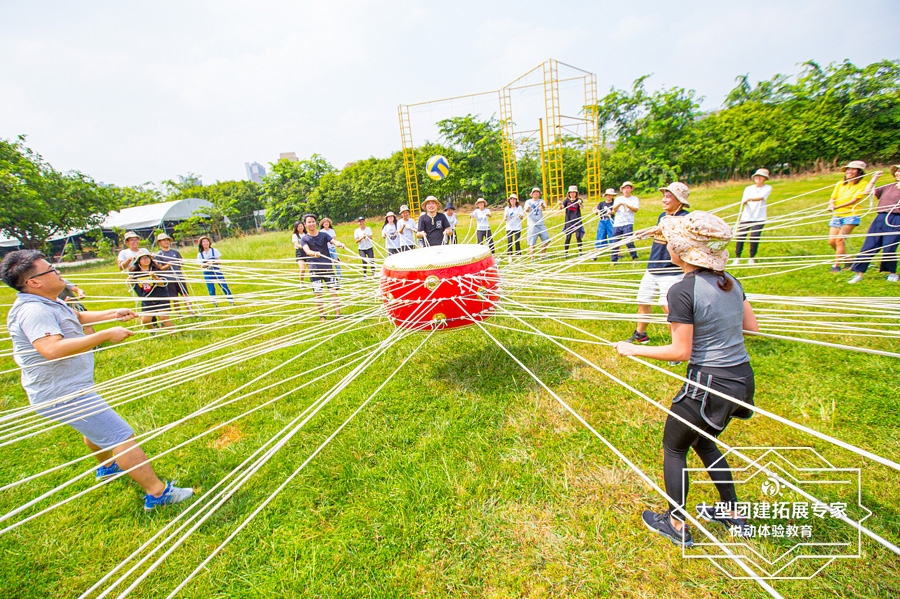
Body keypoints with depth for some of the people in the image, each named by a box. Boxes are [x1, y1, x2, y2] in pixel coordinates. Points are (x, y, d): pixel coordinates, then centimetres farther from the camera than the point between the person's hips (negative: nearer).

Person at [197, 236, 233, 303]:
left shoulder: (214, 251, 3)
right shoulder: (200, 254, 4)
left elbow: (219, 260, 0)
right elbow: (201, 266, 1)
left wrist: (213, 262, -21)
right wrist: (207, 263, -19)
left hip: (217, 271, 0)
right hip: (207, 274, 1)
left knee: (224, 287, -7)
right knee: (211, 291, -1)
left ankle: (232, 302, 1)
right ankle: (215, 304, 13)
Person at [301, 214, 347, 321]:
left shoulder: (324, 235, 11)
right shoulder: (304, 239, 6)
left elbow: (334, 241, -6)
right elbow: (307, 251, -13)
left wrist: (340, 244, -30)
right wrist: (315, 253, -35)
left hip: (328, 267, 1)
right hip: (314, 269, -1)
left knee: (334, 290, -3)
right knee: (318, 294, 1)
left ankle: (338, 314, 1)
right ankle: (321, 315, 15)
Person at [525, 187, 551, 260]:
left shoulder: (541, 201, 8)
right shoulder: (528, 202, 4)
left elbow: (544, 207, -13)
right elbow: (526, 210, -14)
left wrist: (542, 205, -37)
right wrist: (528, 208, -38)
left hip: (541, 224, 3)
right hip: (531, 224, -3)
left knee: (546, 239, 2)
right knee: (531, 242, -7)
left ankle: (542, 255, 16)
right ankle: (532, 257, 0)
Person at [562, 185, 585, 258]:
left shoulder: (579, 200, 4)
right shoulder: (567, 200, 7)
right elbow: (562, 208, -7)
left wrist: (580, 203, -38)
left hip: (577, 221, -1)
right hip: (568, 221, 1)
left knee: (578, 237, -7)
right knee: (568, 237, 0)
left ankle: (580, 252, 3)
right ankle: (566, 253, 7)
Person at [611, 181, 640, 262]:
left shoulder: (635, 199, 11)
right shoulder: (618, 199, 17)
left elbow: (636, 209, -5)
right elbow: (614, 209, 2)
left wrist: (627, 205, -22)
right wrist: (619, 204, -19)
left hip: (628, 223, -3)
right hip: (617, 223, 3)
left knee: (629, 241, -15)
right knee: (615, 243, 1)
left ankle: (635, 258, -1)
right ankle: (614, 260, 10)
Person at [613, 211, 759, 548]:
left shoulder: (682, 290, -21)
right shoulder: (729, 282, 2)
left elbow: (681, 351, -18)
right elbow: (752, 327, 11)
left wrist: (633, 349, -9)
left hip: (707, 385, -8)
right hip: (743, 378, 8)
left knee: (673, 448, 16)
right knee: (703, 442, 30)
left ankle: (677, 525, 31)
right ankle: (732, 513, 44)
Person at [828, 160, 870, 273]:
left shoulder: (863, 184, -1)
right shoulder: (840, 184, 13)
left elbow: (854, 200, -11)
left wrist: (837, 207, -25)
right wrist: (831, 204, -13)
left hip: (851, 215, -5)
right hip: (837, 215, 5)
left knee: (840, 239, -16)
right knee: (831, 241, -1)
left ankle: (837, 265, -10)